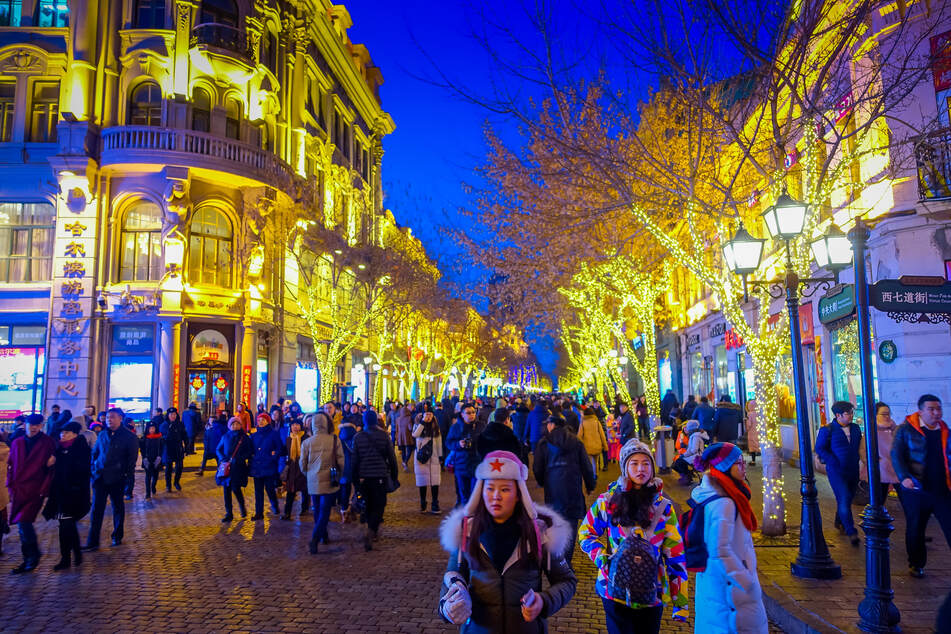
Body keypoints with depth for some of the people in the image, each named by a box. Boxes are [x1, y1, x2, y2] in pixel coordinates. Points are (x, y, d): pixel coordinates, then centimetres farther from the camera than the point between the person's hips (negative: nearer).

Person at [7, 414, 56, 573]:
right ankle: (30, 559, 24)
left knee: (24, 522, -13)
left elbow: (52, 468, -2)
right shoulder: (17, 443, 12)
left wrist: (44, 489, -9)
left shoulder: (47, 443, -2)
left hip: (35, 490, -5)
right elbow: (11, 466, 14)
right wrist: (10, 486, 4)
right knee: (23, 524, 9)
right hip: (18, 489, 5)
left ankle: (31, 558, 2)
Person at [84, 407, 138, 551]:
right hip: (100, 477, 4)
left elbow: (132, 458, -4)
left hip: (116, 478, -3)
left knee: (118, 507, 11)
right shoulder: (103, 435, 9)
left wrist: (126, 474, -9)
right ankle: (92, 542, 4)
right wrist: (94, 469, 7)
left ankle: (117, 537, 25)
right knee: (97, 508, 0)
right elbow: (95, 453, 19)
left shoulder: (129, 437, -5)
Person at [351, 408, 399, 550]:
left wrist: (355, 479, 12)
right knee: (379, 505, 1)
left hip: (364, 477, 2)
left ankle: (373, 531, 26)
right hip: (380, 476, -2)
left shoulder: (357, 437, 0)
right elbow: (391, 457, -1)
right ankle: (370, 532, -19)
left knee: (369, 505, 17)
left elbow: (355, 459, 4)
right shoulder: (383, 435, -4)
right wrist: (394, 476, 8)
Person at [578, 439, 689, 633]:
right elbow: (586, 532, 9)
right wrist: (602, 558, -9)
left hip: (653, 594, 2)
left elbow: (675, 554, 2)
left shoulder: (664, 507, 1)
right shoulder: (607, 501, -4)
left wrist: (680, 602, 0)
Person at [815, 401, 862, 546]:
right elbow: (819, 449, -8)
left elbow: (860, 446, 19)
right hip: (836, 471, -5)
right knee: (844, 500, -11)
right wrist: (834, 463, -15)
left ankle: (839, 522, 38)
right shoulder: (827, 430, -9)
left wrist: (856, 461, 5)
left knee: (848, 499, 15)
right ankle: (851, 532, -5)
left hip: (853, 470, 6)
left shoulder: (856, 428, 8)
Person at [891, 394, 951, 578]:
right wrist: (904, 477, -21)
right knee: (915, 528, 10)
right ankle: (916, 564, 27)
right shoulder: (906, 429, -4)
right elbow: (896, 455, -8)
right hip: (915, 489, -3)